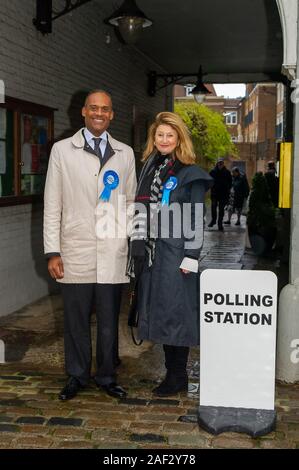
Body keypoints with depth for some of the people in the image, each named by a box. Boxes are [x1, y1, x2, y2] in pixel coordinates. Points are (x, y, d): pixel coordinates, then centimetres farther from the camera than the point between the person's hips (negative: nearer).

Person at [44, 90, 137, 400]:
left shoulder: (125, 153, 11)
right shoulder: (62, 150, 4)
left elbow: (130, 202, 12)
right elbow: (52, 205, 2)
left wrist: (134, 246, 6)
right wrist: (52, 251, -3)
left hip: (113, 254, 2)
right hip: (75, 253, -1)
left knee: (109, 320, 8)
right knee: (76, 319, 7)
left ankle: (106, 376, 26)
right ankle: (77, 376, 26)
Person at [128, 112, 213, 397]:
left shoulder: (190, 174, -4)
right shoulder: (148, 168, 14)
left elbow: (195, 219, -8)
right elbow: (141, 212, 14)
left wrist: (191, 257, -13)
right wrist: (138, 246, 10)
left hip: (175, 252, -6)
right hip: (150, 251, 6)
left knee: (174, 314, -1)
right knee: (158, 313, 10)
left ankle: (178, 378, 12)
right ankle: (172, 372, 22)